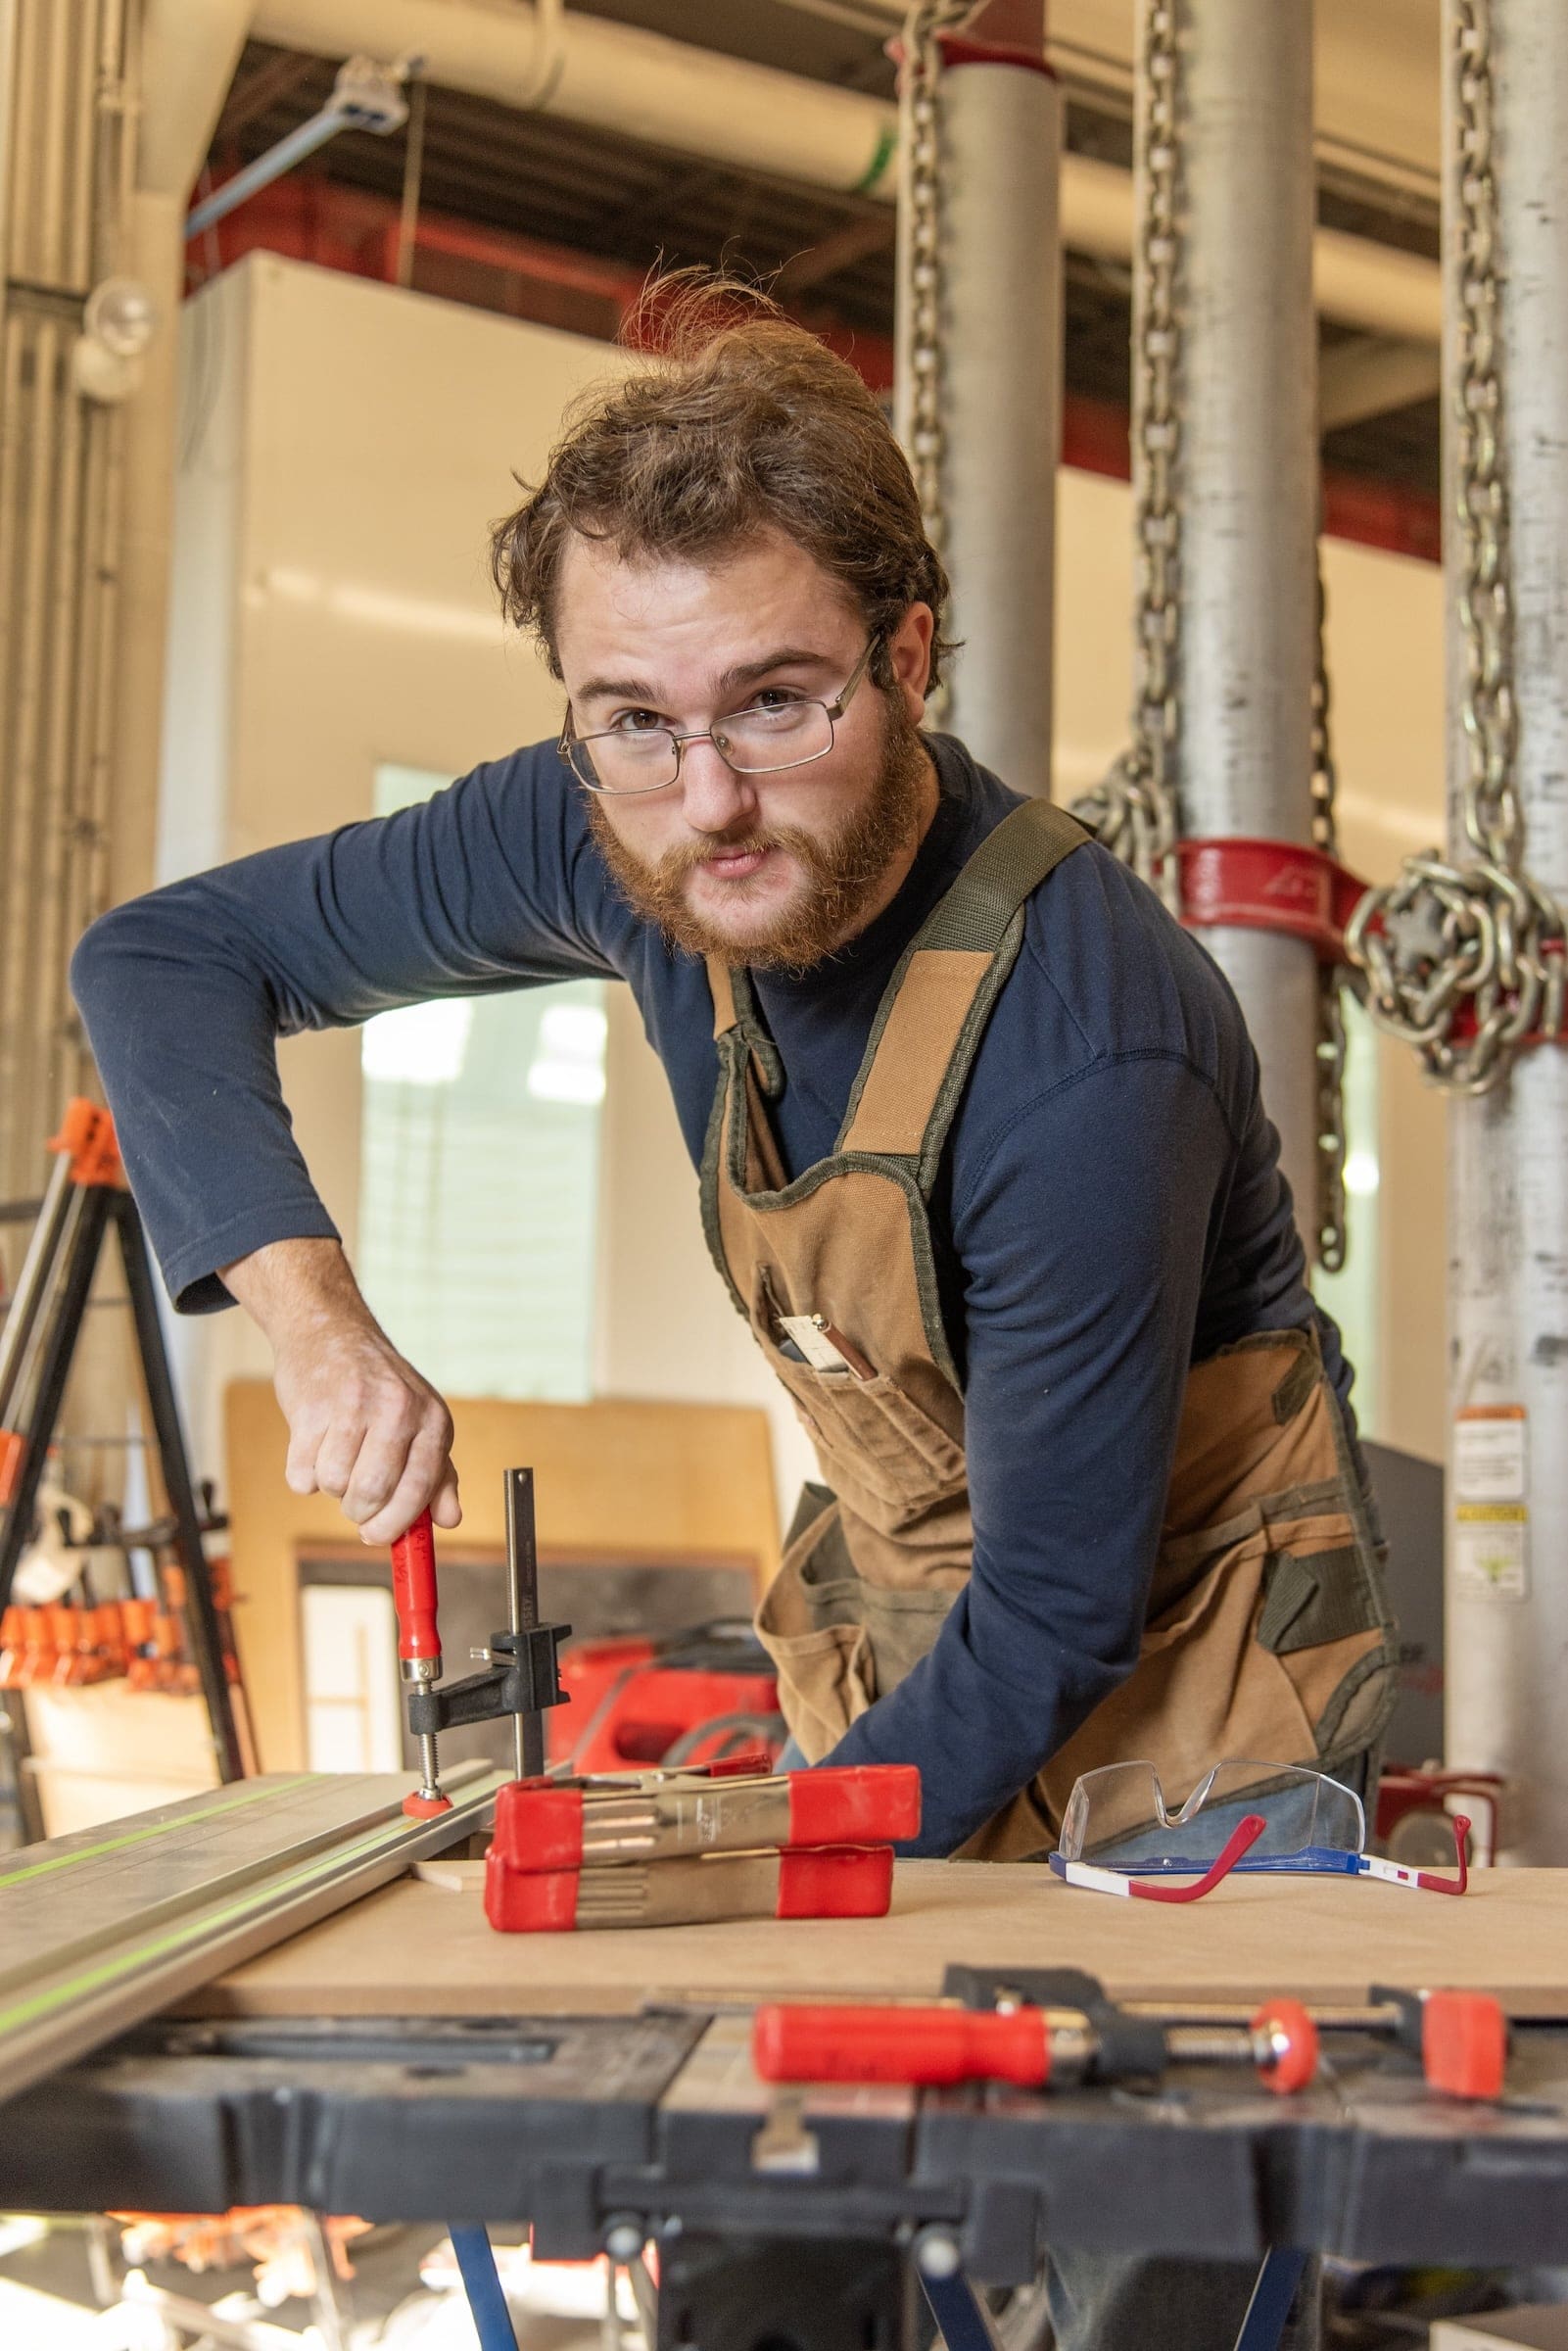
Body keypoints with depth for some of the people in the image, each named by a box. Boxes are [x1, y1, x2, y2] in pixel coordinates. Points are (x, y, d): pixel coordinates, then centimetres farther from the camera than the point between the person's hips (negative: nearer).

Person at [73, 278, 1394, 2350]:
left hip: (1179, 1660, -5)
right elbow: (165, 958, -7)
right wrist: (312, 1316, -22)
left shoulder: (1082, 1051, -34)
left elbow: (1057, 1621, -25)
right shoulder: (623, 846, -16)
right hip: (897, 1612, 5)